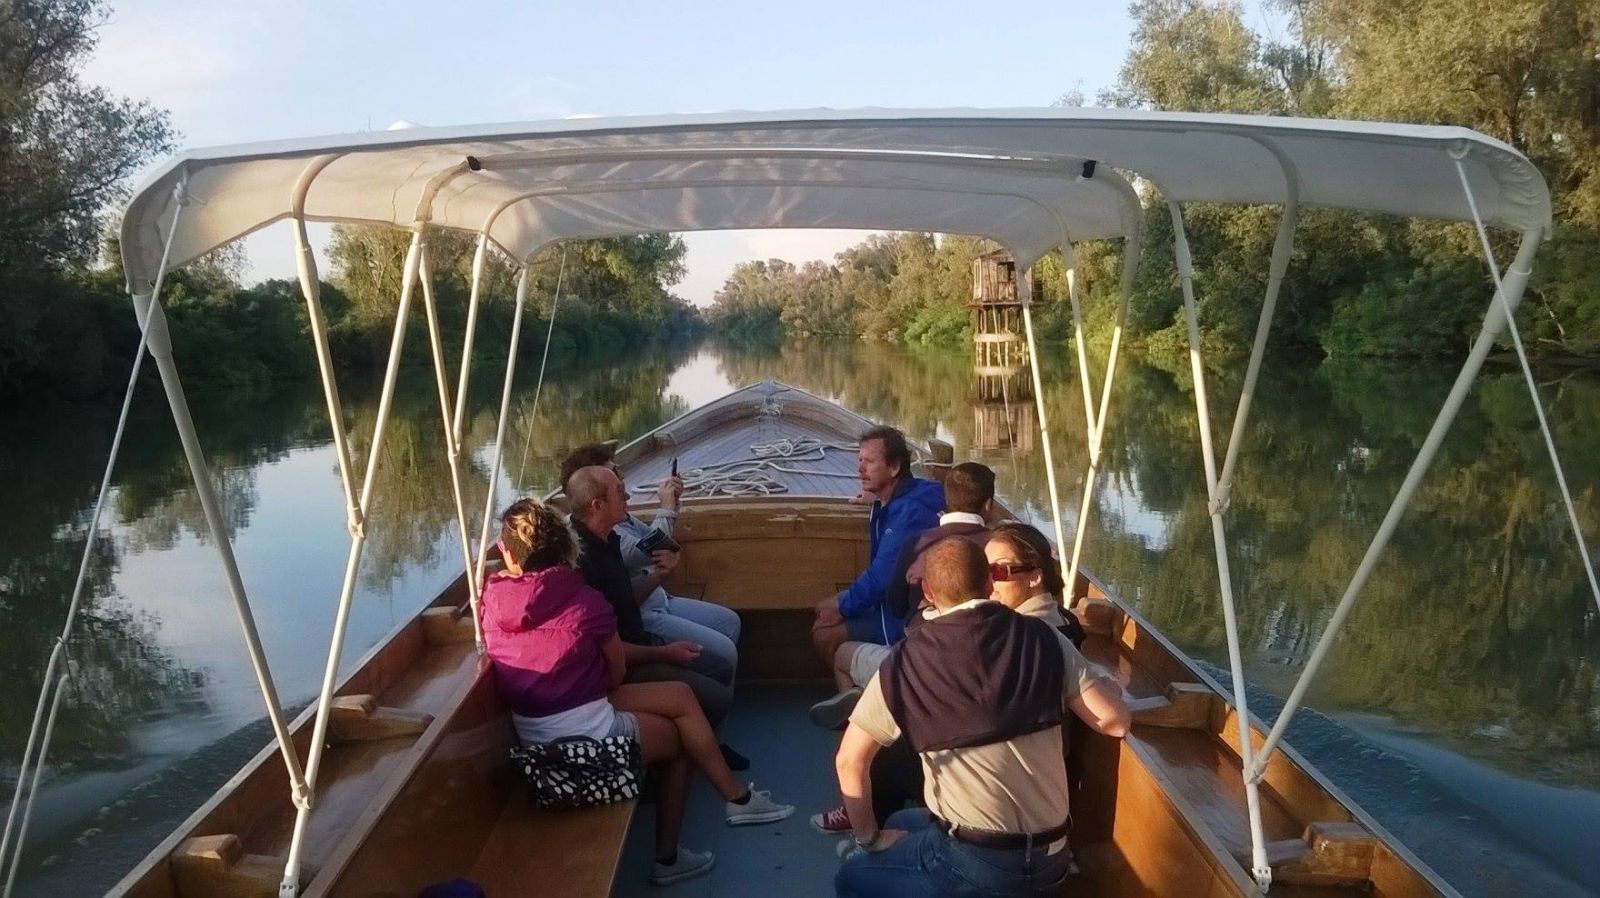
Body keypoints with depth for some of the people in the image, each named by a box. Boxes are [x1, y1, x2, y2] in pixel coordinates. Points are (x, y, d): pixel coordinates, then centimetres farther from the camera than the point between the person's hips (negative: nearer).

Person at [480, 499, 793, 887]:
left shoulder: (492, 599, -4)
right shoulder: (583, 599, -15)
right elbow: (617, 672, -1)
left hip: (531, 733, 7)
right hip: (584, 733, -7)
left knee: (680, 696, 16)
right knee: (677, 737, 21)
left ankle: (736, 798, 22)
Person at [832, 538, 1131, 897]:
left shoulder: (907, 661, -9)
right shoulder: (1043, 639, -5)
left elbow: (850, 760, -6)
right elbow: (1114, 721, -5)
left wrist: (869, 838, 10)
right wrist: (1107, 684, 17)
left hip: (978, 864, -5)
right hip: (1050, 857, 5)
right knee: (903, 823, 28)